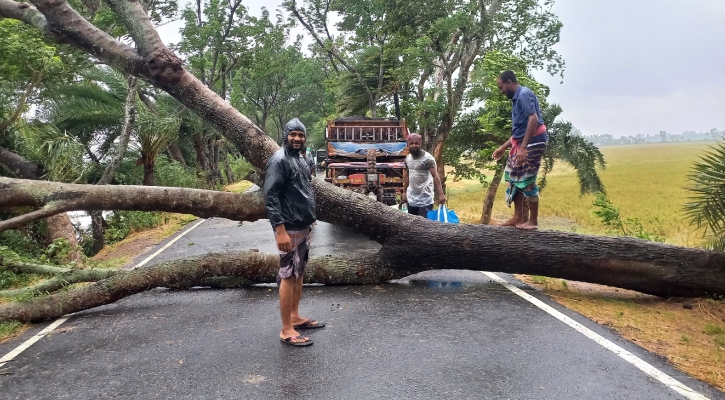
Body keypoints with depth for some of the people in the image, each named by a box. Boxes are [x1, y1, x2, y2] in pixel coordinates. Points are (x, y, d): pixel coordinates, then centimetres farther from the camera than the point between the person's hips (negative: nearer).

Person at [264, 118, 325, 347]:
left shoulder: (301, 159, 14)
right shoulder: (279, 160, -14)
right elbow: (270, 197, -21)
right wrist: (280, 230, -26)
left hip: (304, 227, 9)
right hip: (290, 229, -9)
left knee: (299, 273, 15)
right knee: (288, 276, -5)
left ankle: (295, 317, 26)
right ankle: (287, 330, 1)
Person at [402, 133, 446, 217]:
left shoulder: (427, 158, -15)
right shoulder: (408, 158, 7)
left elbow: (435, 176, -22)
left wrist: (441, 194, -32)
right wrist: (404, 192, 18)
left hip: (425, 200, -7)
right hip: (411, 199, 7)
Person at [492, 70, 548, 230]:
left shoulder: (524, 94, -11)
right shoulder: (517, 98, 19)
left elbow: (533, 119, -25)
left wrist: (523, 147, -29)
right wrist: (503, 148, 25)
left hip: (532, 143, -10)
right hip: (522, 144, 10)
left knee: (527, 181, -8)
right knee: (513, 179, 10)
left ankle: (533, 221, 0)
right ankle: (518, 217, 15)